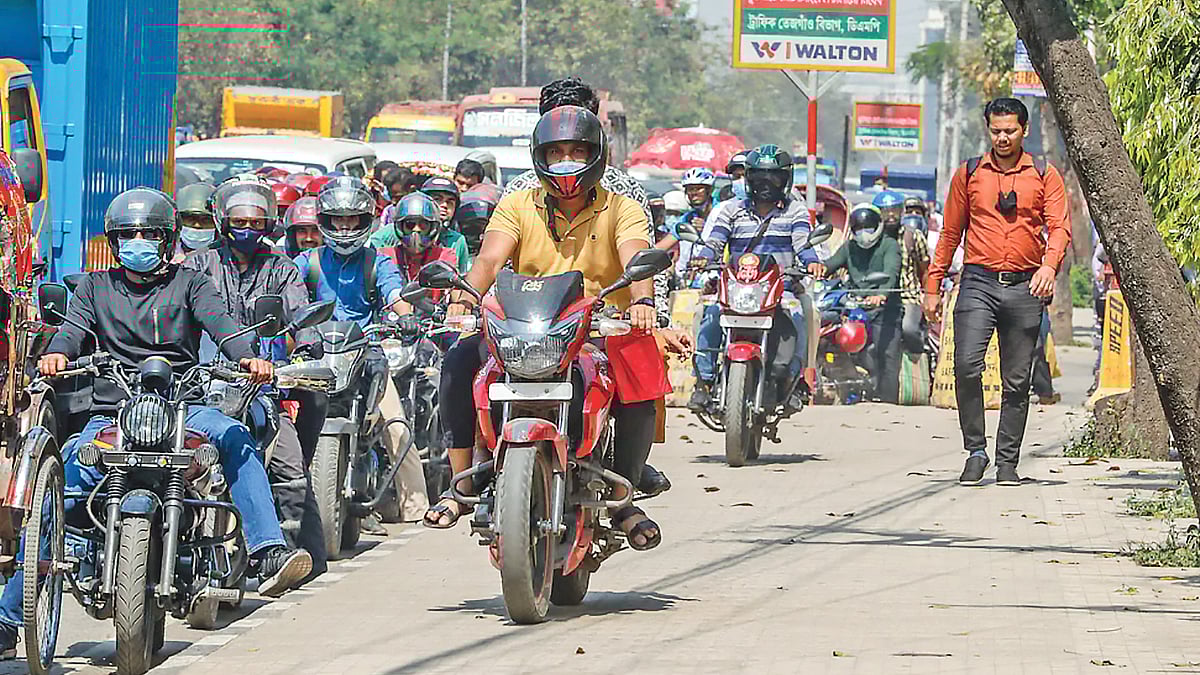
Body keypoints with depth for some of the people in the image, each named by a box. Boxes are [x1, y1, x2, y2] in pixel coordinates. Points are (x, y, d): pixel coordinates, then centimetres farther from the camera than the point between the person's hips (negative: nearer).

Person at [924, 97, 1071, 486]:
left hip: (1025, 287, 0)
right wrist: (933, 286, 11)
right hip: (978, 282, 0)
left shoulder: (1045, 177, 8)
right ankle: (976, 450, -6)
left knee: (1017, 381, 3)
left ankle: (1008, 461, 10)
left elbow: (1059, 228, -1)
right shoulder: (968, 174, 11)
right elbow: (951, 232, 15)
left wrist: (1049, 264, -22)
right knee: (966, 366, -17)